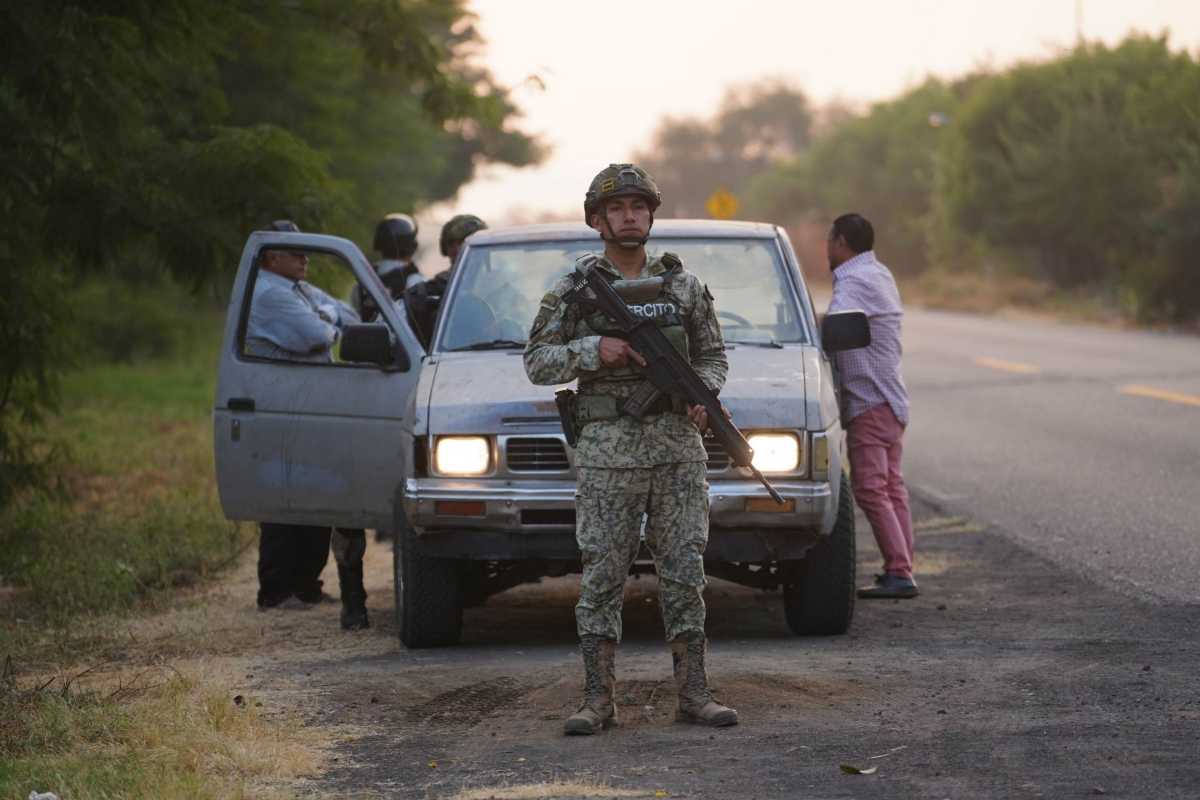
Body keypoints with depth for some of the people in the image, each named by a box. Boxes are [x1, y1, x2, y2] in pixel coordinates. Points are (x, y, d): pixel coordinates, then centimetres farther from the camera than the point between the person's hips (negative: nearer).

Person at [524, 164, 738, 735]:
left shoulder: (683, 286, 10)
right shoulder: (573, 291, 2)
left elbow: (713, 354, 16)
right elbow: (537, 363, 0)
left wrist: (702, 394, -4)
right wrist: (595, 350, -14)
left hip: (678, 448, 2)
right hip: (608, 450, -2)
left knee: (684, 571, 3)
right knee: (602, 575, -1)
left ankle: (693, 693, 9)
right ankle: (598, 700, 3)